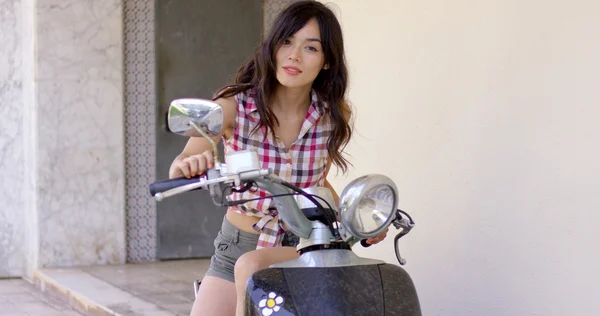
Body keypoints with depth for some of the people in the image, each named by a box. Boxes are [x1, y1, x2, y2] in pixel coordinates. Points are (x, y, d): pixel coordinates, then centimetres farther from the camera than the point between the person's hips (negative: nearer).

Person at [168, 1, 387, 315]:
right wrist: (187, 164, -47)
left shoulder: (334, 115, -6)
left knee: (250, 266, -31)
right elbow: (178, 168, -24)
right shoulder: (234, 104, -14)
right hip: (237, 244, 1)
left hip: (303, 247, -1)